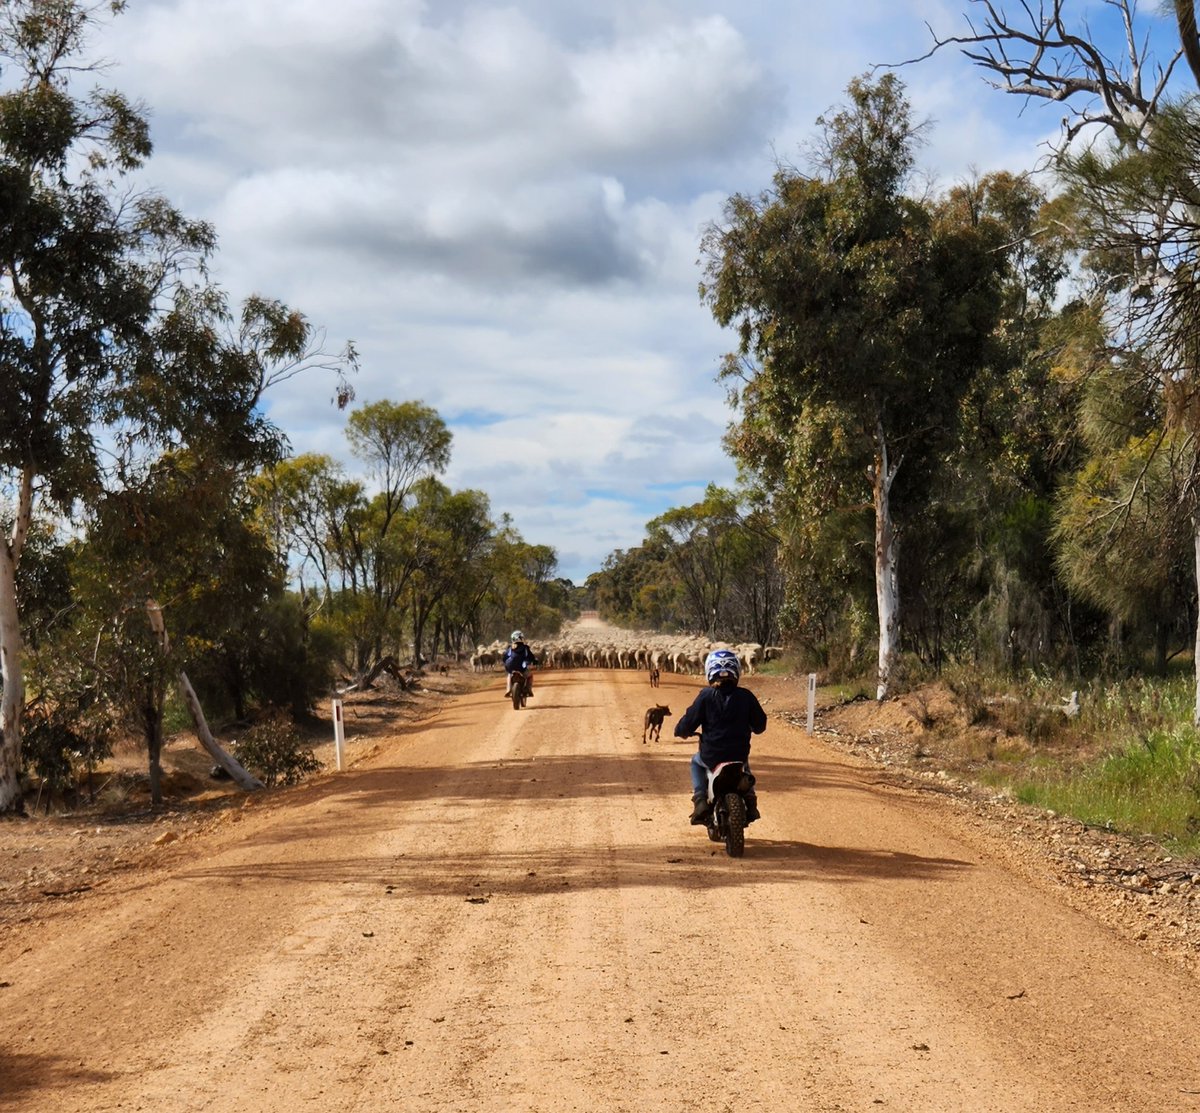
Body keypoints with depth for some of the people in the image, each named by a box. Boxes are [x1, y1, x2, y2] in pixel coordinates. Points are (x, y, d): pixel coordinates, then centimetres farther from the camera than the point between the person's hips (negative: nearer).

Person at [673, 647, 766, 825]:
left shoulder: (706, 696, -9)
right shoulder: (745, 696, -4)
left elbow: (689, 722, -6)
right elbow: (760, 724, 5)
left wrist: (681, 731, 16)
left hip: (711, 755, -2)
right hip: (739, 754, 2)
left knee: (697, 761, 32)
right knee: (745, 764, 38)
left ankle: (700, 800, 14)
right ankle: (750, 800, 21)